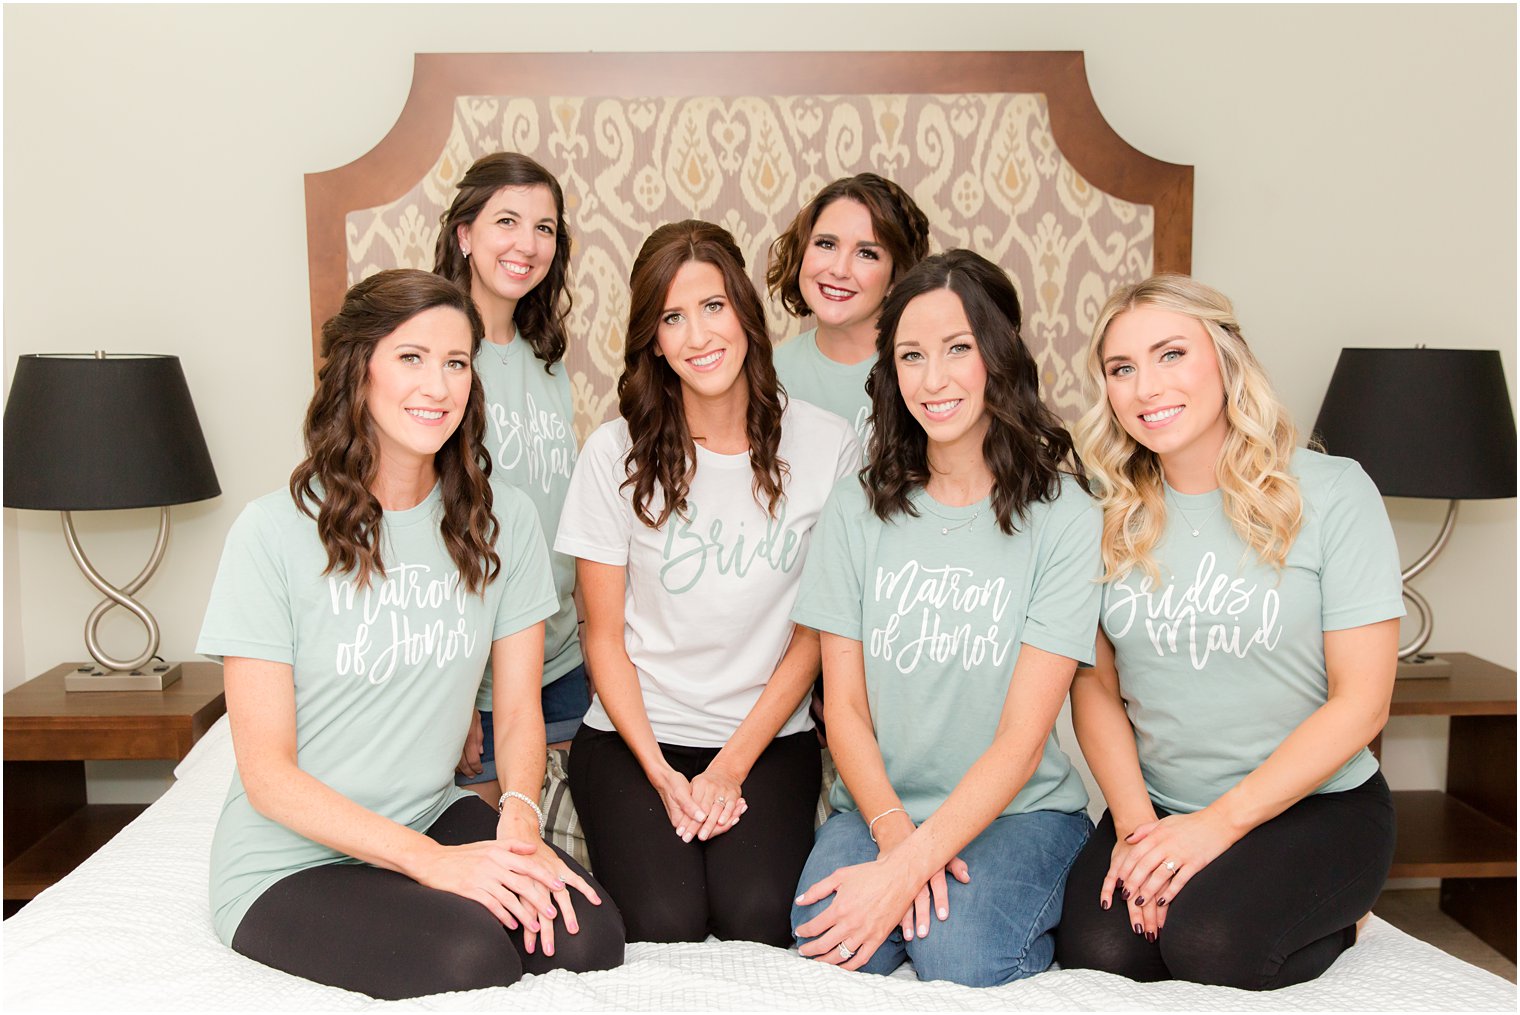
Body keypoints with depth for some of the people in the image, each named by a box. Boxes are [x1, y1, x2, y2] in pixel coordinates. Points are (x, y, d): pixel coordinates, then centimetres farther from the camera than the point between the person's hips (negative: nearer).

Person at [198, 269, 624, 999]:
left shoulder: (501, 520, -1)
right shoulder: (274, 531, -13)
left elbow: (518, 712, 2)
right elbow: (267, 773, -13)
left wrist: (520, 815, -20)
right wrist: (429, 859, -23)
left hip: (433, 817, 4)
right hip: (290, 859, -3)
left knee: (588, 936, -21)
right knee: (471, 954, -28)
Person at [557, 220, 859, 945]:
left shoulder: (826, 446, -3)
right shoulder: (617, 453, -4)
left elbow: (814, 633, 0)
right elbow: (605, 637, 1)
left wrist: (731, 767, -7)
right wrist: (661, 773, -11)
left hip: (769, 737, 1)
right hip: (634, 736, 0)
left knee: (756, 916, -23)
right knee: (665, 923, -21)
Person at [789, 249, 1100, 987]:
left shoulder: (1062, 515, -8)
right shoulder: (859, 509, 2)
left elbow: (1023, 734, -12)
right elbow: (844, 705, 1)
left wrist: (909, 865, -22)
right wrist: (893, 829, -17)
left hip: (1018, 808, -1)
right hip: (879, 806, 2)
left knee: (960, 961, -26)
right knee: (829, 948, -26)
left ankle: (1037, 914, 4)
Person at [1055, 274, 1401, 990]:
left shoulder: (1331, 492, -9)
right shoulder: (1110, 518, 1)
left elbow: (1360, 701, -11)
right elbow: (1095, 688, 2)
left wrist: (1221, 822, -17)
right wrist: (1134, 820, -14)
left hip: (1316, 803, -2)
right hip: (1156, 805, 3)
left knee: (1208, 943, -26)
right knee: (1097, 951, -21)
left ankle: (1332, 918, 6)